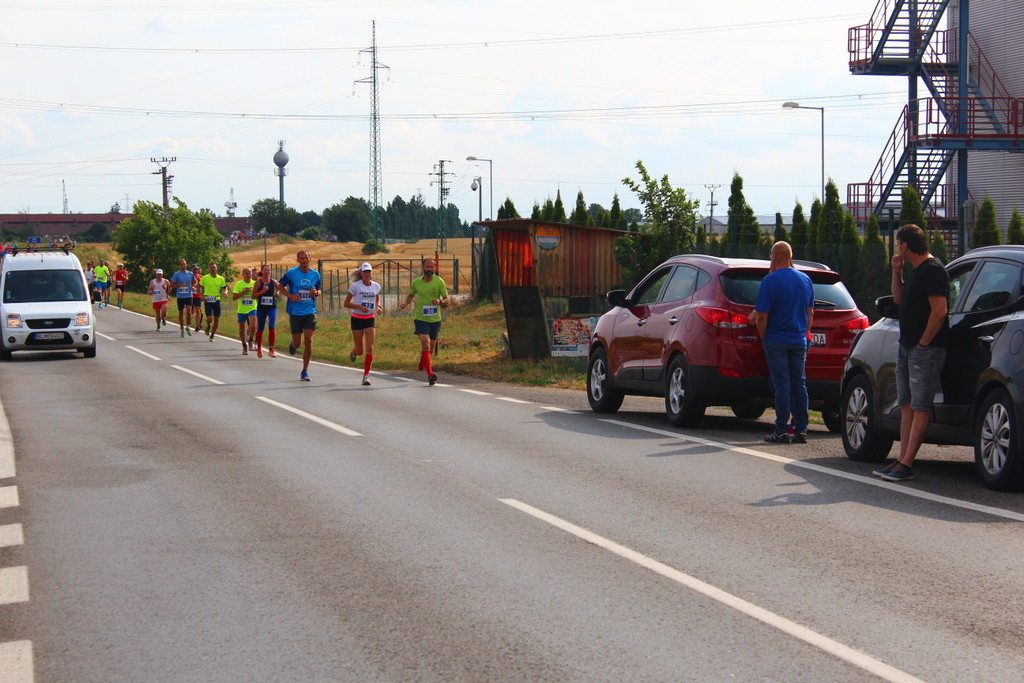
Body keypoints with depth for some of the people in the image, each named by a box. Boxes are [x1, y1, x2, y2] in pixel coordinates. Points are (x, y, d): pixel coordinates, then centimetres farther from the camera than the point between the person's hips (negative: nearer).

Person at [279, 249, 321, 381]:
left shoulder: (315, 275, 4)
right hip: (295, 312, -1)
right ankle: (293, 344, 43)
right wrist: (290, 296, -9)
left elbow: (319, 291, 17)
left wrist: (315, 293, -8)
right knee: (297, 343, 2)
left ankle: (305, 372, 2)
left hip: (310, 312, 2)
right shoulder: (291, 273, -5)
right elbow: (281, 285, 7)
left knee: (308, 341, -8)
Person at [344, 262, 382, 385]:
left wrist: (378, 307, 3)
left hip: (370, 319, 2)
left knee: (370, 348, -11)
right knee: (360, 351, 3)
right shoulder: (355, 286, -8)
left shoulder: (376, 286, 3)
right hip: (357, 319, -2)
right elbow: (346, 303, -6)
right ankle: (354, 351, 42)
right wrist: (360, 307, -21)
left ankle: (366, 376, -5)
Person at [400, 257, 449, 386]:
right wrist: (406, 303, 0)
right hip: (421, 318, -1)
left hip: (435, 319, 1)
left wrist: (440, 302, -25)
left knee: (430, 346, 15)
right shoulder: (416, 282, 1)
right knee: (425, 343, -18)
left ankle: (423, 360, 49)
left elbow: (446, 299, -3)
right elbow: (411, 295, 20)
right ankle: (430, 374, -22)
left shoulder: (439, 282, -4)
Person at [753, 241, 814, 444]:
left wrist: (763, 337, 0)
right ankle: (800, 430, 8)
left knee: (782, 384, -4)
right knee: (799, 384, 7)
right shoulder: (805, 279, 7)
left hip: (776, 341, -5)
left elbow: (762, 316, -14)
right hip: (799, 341, 5)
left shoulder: (770, 280, -12)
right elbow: (810, 313, 14)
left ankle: (781, 431, -3)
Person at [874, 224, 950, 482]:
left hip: (926, 351, -10)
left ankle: (906, 465, -10)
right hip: (907, 347, 11)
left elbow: (940, 311, -22)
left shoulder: (932, 270, -16)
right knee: (906, 406, 10)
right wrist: (896, 271, 14)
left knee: (920, 408, -8)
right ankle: (901, 460, 13)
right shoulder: (916, 270, 15)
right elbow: (899, 299, 27)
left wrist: (923, 343, -18)